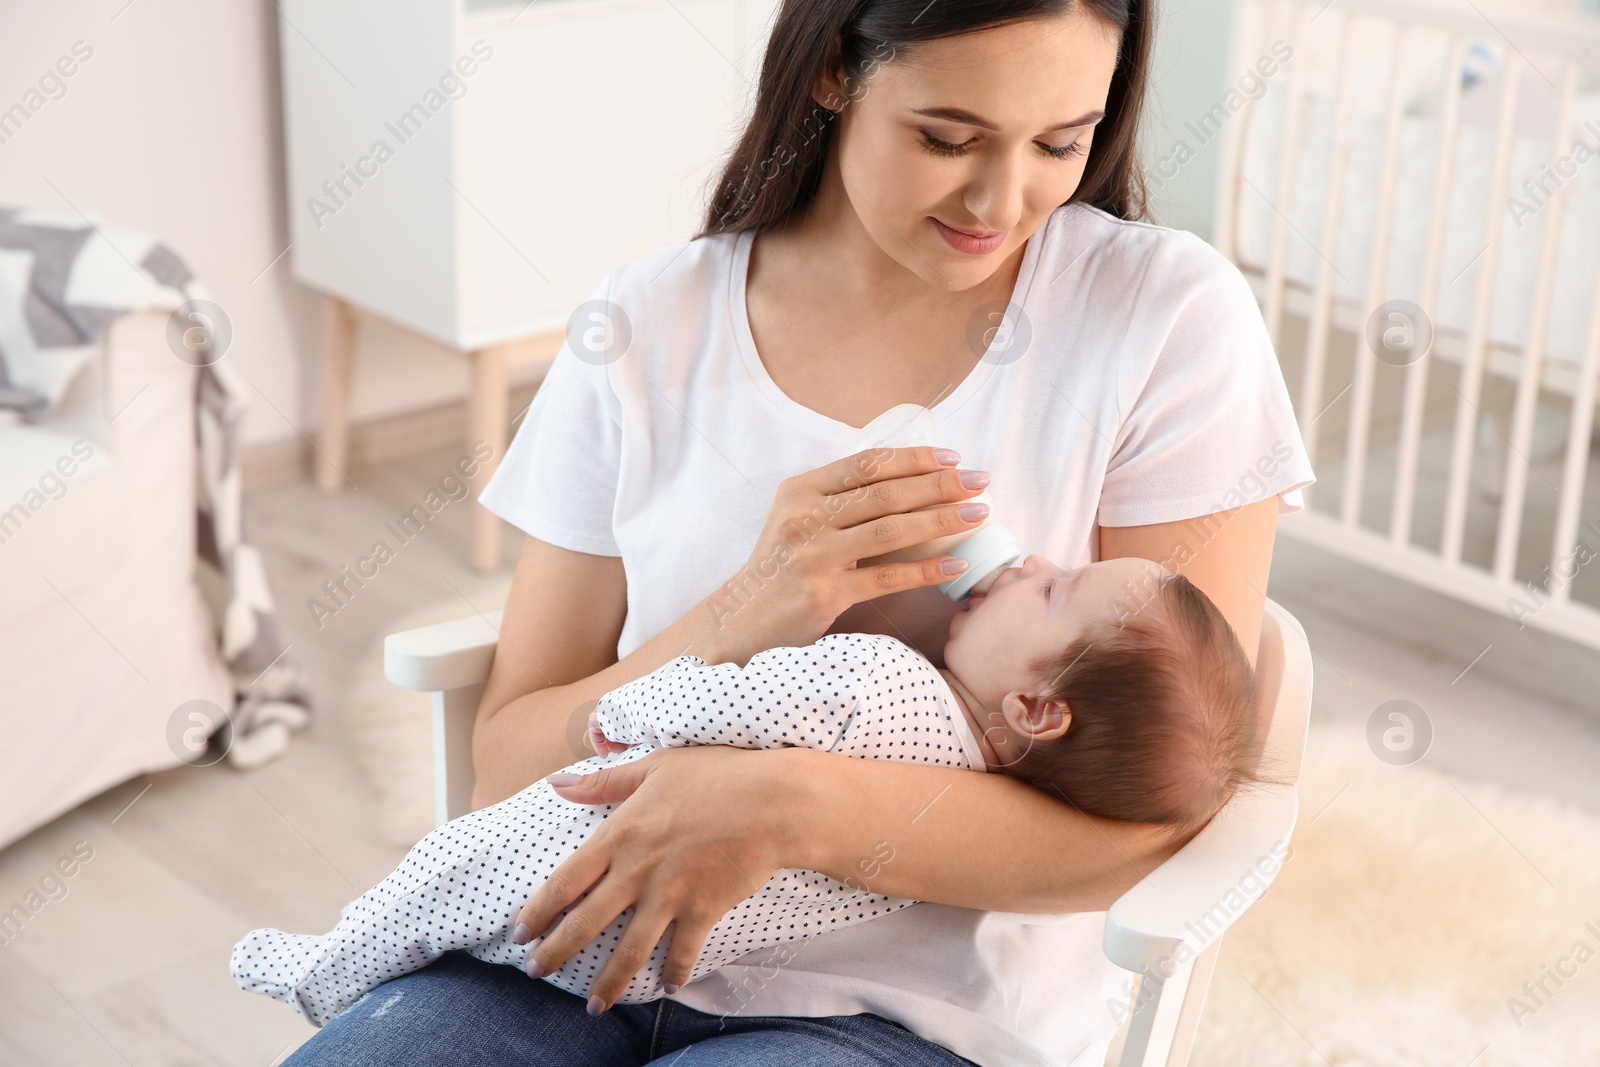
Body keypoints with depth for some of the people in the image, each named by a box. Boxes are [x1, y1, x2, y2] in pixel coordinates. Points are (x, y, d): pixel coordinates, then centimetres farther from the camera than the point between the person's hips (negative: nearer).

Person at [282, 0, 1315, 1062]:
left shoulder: (1170, 320, -6)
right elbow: (506, 770, 0)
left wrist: (792, 810, -24)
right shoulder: (646, 328, 1)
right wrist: (738, 624, -19)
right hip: (603, 962, 2)